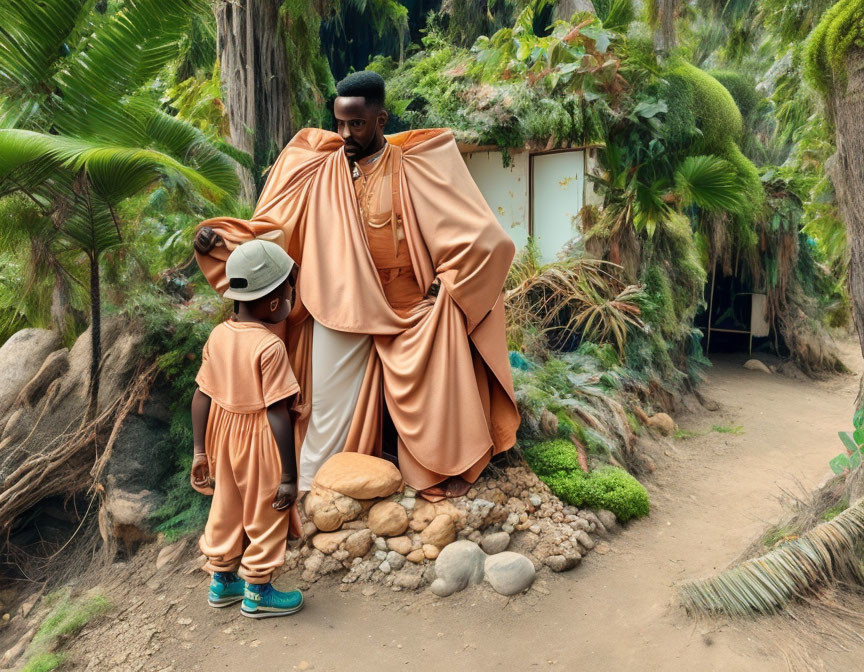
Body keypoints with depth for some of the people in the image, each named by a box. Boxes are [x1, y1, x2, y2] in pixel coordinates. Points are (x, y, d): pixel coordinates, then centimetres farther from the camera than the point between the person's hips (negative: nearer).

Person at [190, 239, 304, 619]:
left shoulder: (218, 335, -4)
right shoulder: (270, 346, -24)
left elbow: (201, 396, 0)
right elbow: (277, 414, -24)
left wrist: (200, 451, 10)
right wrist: (289, 476, -17)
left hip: (224, 434, 7)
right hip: (260, 440, -7)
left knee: (227, 509, 23)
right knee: (265, 515, 13)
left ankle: (222, 581, 41)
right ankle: (256, 593, 29)